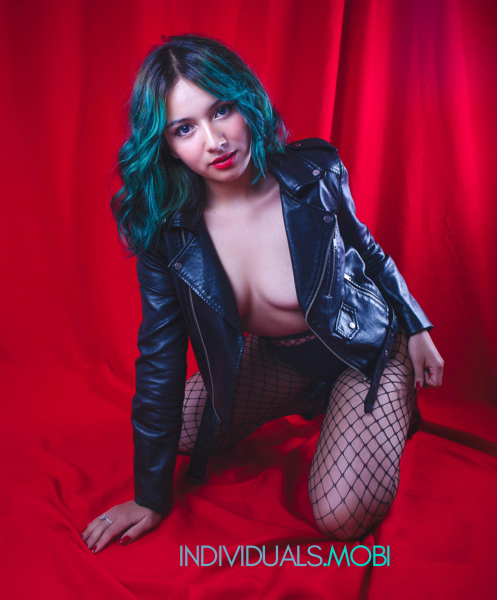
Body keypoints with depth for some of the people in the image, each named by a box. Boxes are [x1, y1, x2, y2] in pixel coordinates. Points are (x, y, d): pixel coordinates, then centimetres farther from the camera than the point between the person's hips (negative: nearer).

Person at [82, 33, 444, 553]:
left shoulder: (315, 174, -23)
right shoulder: (165, 226, -18)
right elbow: (161, 356, -12)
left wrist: (417, 327, 4)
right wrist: (151, 496, -9)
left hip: (363, 349, -3)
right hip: (278, 360, 4)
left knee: (342, 517, -20)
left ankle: (394, 408, 13)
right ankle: (309, 402, 22)